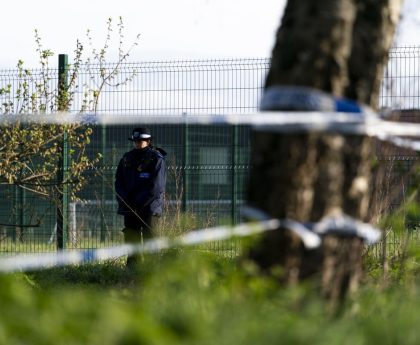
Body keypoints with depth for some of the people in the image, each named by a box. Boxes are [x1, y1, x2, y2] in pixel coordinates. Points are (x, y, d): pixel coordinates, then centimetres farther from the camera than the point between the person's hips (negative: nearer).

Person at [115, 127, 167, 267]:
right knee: (131, 238, 5)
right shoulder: (127, 158, 13)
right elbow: (119, 182, 13)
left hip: (149, 207, -5)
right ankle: (132, 266, 10)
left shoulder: (156, 159, -4)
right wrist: (125, 201, -4)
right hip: (129, 208, 5)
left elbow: (156, 187, -12)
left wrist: (139, 202, -15)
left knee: (149, 237, -6)